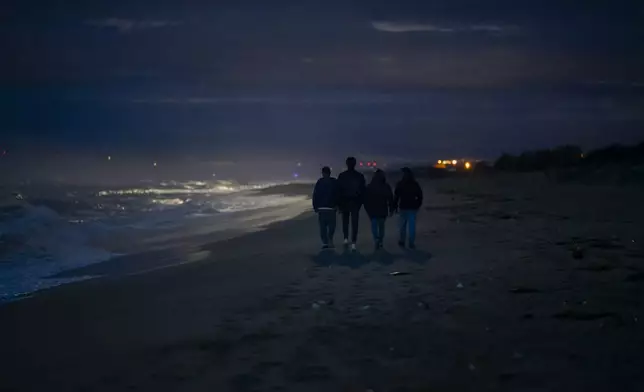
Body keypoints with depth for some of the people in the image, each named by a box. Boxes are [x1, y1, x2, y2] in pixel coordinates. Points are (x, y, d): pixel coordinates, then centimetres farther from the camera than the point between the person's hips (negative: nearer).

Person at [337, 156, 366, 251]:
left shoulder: (341, 176, -4)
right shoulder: (360, 176, -3)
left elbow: (338, 189, -5)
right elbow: (363, 190, -2)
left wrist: (339, 203, 0)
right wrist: (361, 202, 6)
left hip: (344, 202, 0)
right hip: (356, 202, 0)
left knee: (345, 220, 20)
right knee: (354, 222, 0)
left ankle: (346, 239, 17)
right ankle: (353, 243, -7)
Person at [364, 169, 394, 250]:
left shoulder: (369, 187, -4)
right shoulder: (386, 187, -2)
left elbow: (366, 199, -2)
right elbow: (390, 199, -1)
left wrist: (367, 209, 7)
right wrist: (391, 209, 5)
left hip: (372, 210, -1)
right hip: (383, 210, 1)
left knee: (374, 225, 2)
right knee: (381, 225, 14)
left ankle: (376, 239, -21)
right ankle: (380, 241, 16)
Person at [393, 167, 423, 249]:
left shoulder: (400, 184, -6)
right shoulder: (415, 184, 2)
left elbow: (396, 196, -8)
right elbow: (420, 195, 6)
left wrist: (395, 206, -1)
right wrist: (418, 205, 15)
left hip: (403, 207, -1)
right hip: (413, 207, 1)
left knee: (403, 225, 12)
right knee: (412, 225, 2)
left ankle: (402, 242, 17)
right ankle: (412, 243, 1)